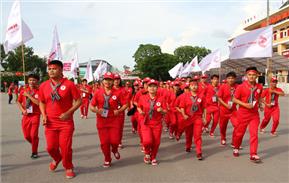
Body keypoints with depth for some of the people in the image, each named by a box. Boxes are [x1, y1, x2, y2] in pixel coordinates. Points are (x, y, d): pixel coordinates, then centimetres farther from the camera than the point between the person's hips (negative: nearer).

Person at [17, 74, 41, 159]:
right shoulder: (23, 91, 6)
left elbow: (38, 103, -21)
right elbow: (19, 102, 15)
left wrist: (28, 95, -17)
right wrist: (22, 110, -1)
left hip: (35, 115, -4)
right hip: (26, 115, 4)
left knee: (34, 135, -6)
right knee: (26, 135, 9)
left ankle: (34, 152, 12)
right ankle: (34, 145, 39)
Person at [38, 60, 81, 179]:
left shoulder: (69, 84, -10)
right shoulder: (43, 86, 2)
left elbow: (79, 101, -6)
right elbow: (41, 102, 15)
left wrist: (68, 113, -16)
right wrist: (44, 115, -1)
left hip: (66, 122, -3)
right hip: (50, 122, 3)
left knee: (65, 147, 0)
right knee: (51, 147, 8)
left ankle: (68, 167, 26)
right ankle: (57, 159, 43)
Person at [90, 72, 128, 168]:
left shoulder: (117, 93, -2)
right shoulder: (98, 92, 0)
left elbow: (125, 104, 4)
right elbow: (91, 106, 4)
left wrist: (119, 110, -13)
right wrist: (96, 110, -16)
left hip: (114, 120, -1)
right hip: (101, 121, 1)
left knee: (115, 140, -4)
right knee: (104, 142, 4)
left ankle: (114, 150, 35)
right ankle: (107, 160, 27)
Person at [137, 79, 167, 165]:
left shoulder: (161, 99, -3)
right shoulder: (142, 98, -3)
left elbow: (165, 112, 1)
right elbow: (139, 107, 13)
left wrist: (161, 111, -21)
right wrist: (140, 111, -7)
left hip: (157, 124, 1)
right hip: (145, 123, -1)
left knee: (156, 142, 7)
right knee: (147, 141, -18)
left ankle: (153, 158, 35)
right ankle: (147, 153, 17)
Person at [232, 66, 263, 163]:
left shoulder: (259, 87, 0)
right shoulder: (241, 87, -13)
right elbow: (234, 99, -9)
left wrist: (260, 104, 3)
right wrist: (245, 104, -20)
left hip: (255, 114, 3)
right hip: (243, 113, -2)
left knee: (254, 134, -3)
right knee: (240, 132, 12)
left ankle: (253, 155, 4)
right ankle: (236, 148, 36)